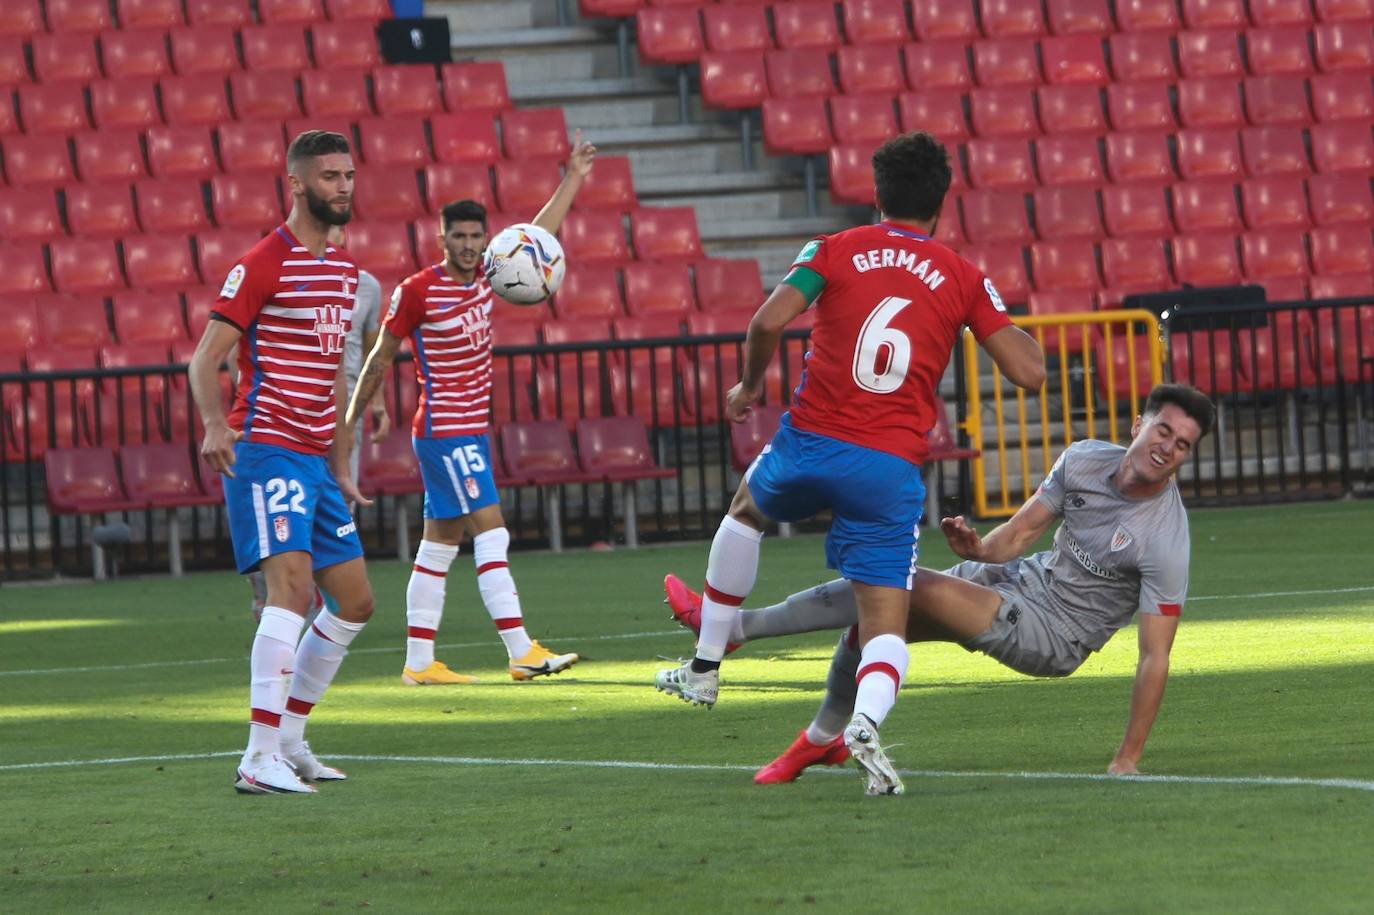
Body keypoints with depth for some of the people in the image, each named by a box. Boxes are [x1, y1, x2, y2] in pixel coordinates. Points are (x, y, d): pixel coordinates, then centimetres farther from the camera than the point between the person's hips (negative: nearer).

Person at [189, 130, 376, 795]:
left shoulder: (343, 268, 16)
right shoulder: (263, 264, -9)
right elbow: (206, 357, -13)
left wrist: (341, 467, 23)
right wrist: (215, 425, -30)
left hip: (317, 459, 9)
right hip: (266, 449, -9)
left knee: (356, 602, 10)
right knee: (293, 586, -21)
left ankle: (289, 739, 20)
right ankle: (260, 758, -24)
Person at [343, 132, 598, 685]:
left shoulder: (484, 278, 7)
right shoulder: (417, 291, -12)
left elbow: (538, 238, 16)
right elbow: (381, 357, -3)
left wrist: (574, 179, 13)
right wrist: (351, 420, 3)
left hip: (471, 431, 8)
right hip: (445, 432, -8)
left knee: (440, 545, 9)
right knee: (491, 533, -13)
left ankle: (419, 662, 12)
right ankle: (522, 653, -17)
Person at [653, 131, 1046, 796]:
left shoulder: (837, 251, 4)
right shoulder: (964, 279, 7)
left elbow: (770, 321, -9)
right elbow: (1030, 371, 2)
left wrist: (750, 386, 10)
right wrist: (1007, 319, 22)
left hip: (810, 442, 1)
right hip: (892, 468, -1)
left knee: (746, 509, 35)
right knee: (885, 630, 3)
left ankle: (705, 668, 37)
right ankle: (866, 721, -30)